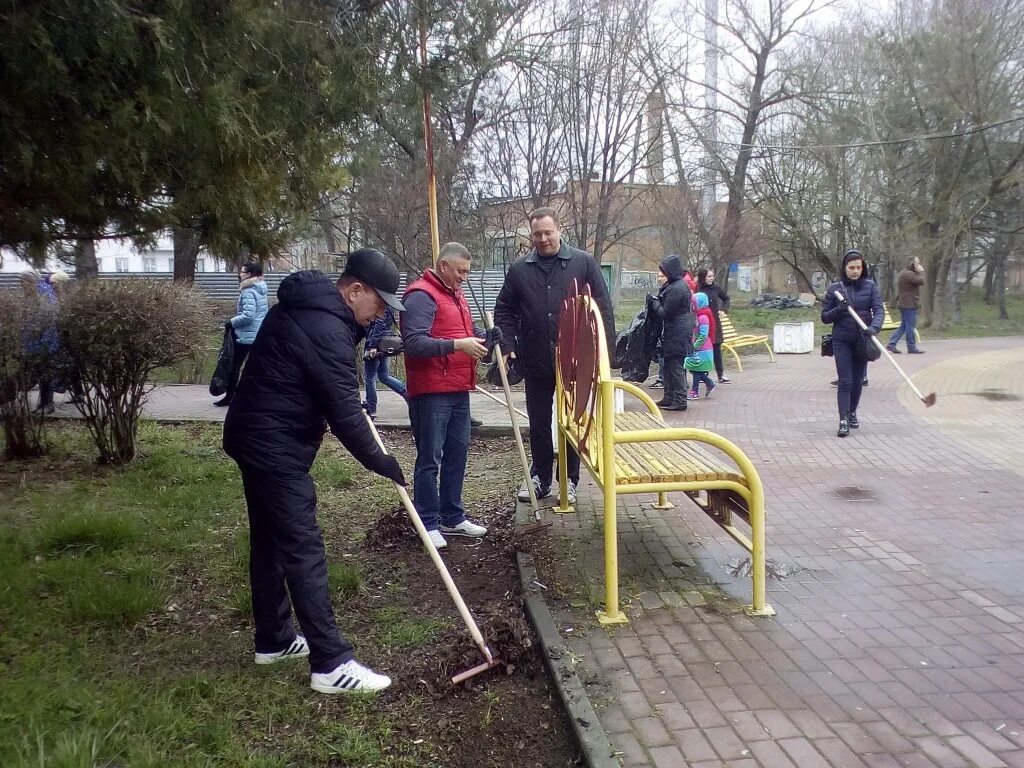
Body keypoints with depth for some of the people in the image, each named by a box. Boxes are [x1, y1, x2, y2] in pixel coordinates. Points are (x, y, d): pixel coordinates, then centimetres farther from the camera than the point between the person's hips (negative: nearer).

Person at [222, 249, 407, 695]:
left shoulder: (304, 304, 11)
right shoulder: (327, 328, -21)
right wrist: (378, 461, -10)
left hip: (256, 435, 11)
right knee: (304, 550, -8)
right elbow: (344, 414, -21)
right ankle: (331, 664, -3)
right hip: (275, 446, -11)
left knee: (269, 541, 17)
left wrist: (347, 373, 18)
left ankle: (273, 640, 29)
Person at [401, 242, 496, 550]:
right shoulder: (421, 297, -14)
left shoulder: (456, 294, 17)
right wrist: (457, 345, -30)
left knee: (457, 454, 15)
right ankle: (428, 524, 9)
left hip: (459, 390, 10)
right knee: (429, 460, -1)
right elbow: (414, 343, -24)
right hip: (431, 393, -9)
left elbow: (468, 332, 24)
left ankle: (452, 518, 26)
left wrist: (486, 337, 2)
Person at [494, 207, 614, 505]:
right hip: (536, 362, 2)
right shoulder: (519, 269, 3)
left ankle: (569, 481, 22)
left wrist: (605, 349, -7)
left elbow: (603, 308, -2)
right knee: (538, 424, 11)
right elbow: (504, 310, 8)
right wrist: (509, 346, -4)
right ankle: (540, 478, 26)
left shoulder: (583, 263, -2)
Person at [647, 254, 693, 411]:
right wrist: (656, 300, 4)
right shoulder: (679, 284, 13)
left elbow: (666, 313, -18)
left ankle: (679, 401, 2)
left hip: (677, 335, -10)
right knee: (668, 366, 16)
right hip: (675, 334, 10)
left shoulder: (675, 289, -19)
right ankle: (669, 398, 24)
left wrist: (654, 302, -5)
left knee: (675, 367, -4)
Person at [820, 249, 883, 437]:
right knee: (845, 381, -8)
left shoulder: (870, 286, 1)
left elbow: (879, 310, -10)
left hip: (863, 340, 1)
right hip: (842, 340, -1)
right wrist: (838, 310, -18)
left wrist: (874, 327, -29)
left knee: (858, 379, 13)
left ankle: (852, 413, 34)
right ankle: (843, 420, -9)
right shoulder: (835, 288, 0)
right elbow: (825, 317, 3)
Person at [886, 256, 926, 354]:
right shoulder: (909, 274, -16)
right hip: (909, 305, -10)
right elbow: (921, 281, -23)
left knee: (904, 325, 12)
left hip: (904, 304, 10)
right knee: (910, 326, -4)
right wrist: (921, 271, -10)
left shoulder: (904, 273, 18)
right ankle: (911, 348, 1)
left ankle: (891, 344, 9)